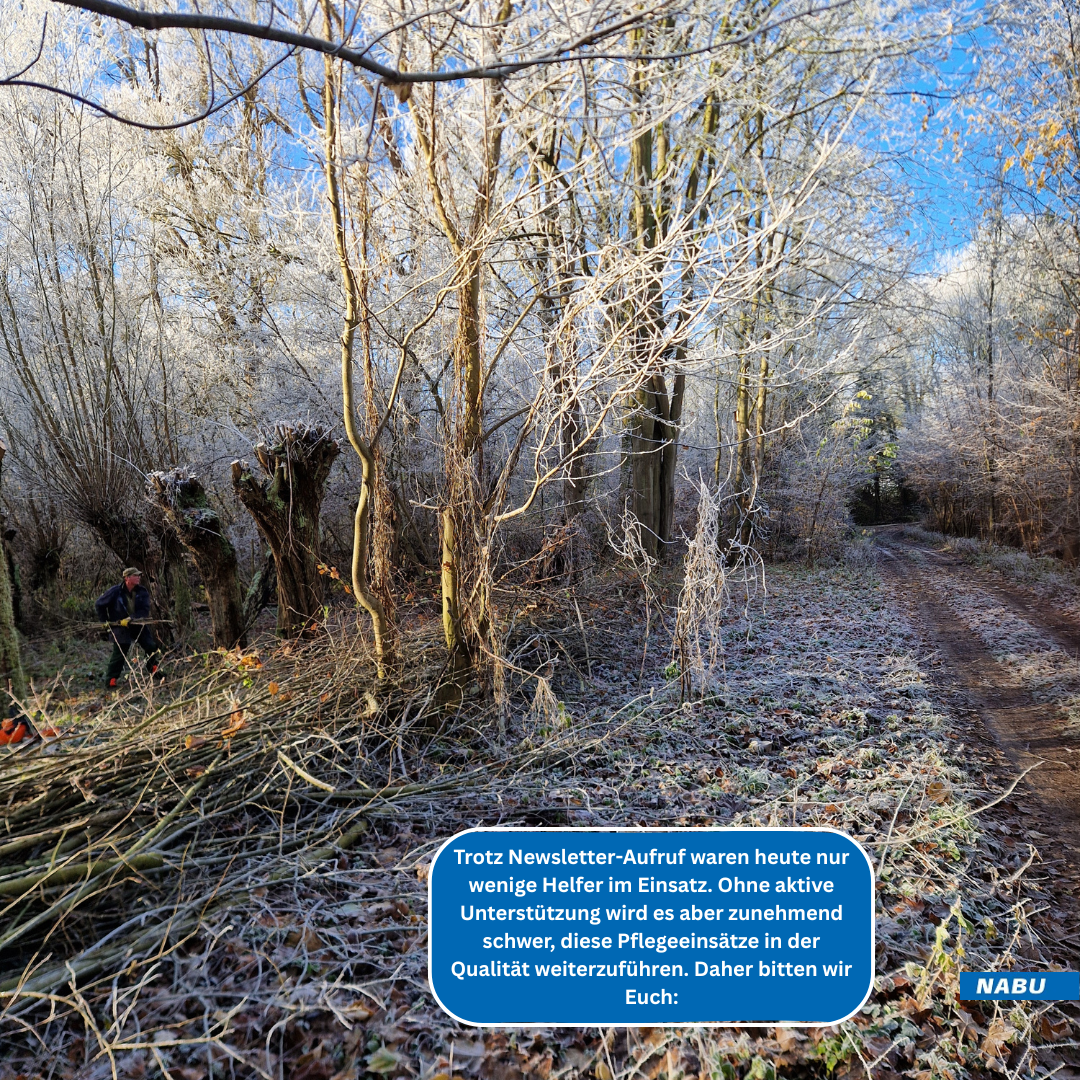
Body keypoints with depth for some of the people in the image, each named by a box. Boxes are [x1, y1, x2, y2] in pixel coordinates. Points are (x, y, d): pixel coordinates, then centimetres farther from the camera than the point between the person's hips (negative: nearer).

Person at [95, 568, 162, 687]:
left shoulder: (142, 592, -5)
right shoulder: (116, 591, -13)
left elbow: (145, 611, -11)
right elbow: (99, 604, 0)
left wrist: (131, 619, -23)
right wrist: (104, 621, 3)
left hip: (138, 625, 4)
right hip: (120, 627, -4)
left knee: (153, 648, 3)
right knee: (119, 654, -4)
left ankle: (155, 671, 23)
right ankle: (111, 681, 6)